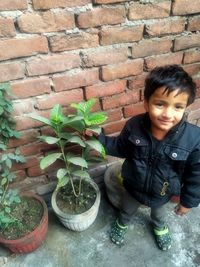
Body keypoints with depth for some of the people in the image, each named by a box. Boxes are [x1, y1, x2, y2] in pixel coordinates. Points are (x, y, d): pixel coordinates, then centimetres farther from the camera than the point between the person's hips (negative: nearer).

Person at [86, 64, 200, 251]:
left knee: (158, 212, 35)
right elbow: (121, 148, -8)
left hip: (162, 193, 0)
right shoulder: (134, 126, -29)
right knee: (127, 210, 32)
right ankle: (122, 223, 68)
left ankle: (159, 227, 72)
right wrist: (98, 138, -19)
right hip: (133, 186, 1)